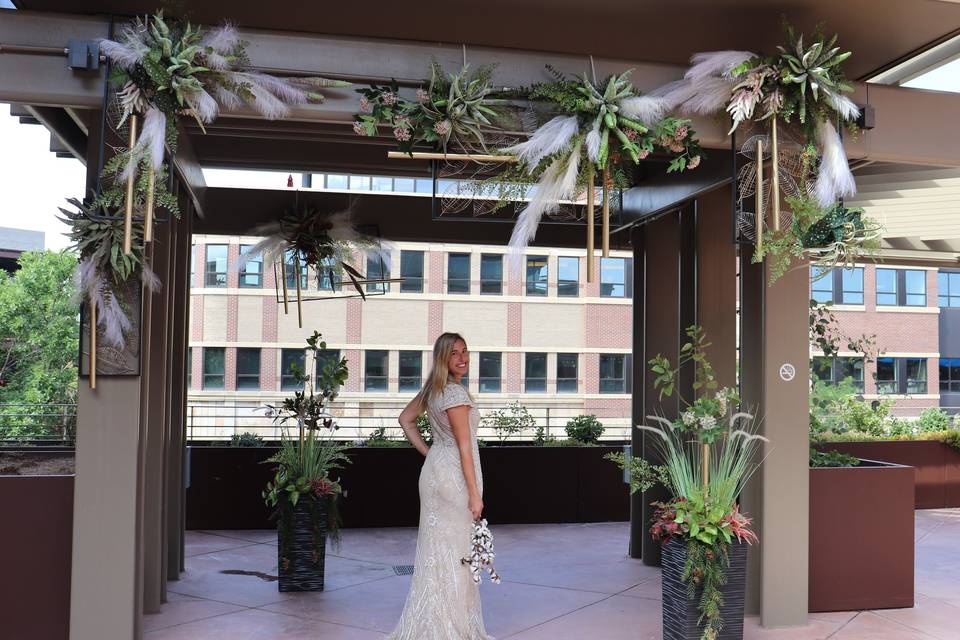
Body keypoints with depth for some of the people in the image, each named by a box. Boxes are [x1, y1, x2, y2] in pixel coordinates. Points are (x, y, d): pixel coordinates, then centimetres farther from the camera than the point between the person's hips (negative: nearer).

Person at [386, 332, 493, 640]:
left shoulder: (433, 389, 9)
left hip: (436, 466, 9)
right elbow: (464, 446, -18)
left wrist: (427, 452, 13)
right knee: (453, 551, -1)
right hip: (453, 475, -9)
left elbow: (406, 419, 19)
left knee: (437, 550, 15)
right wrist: (475, 493, -16)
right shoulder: (455, 392, -17)